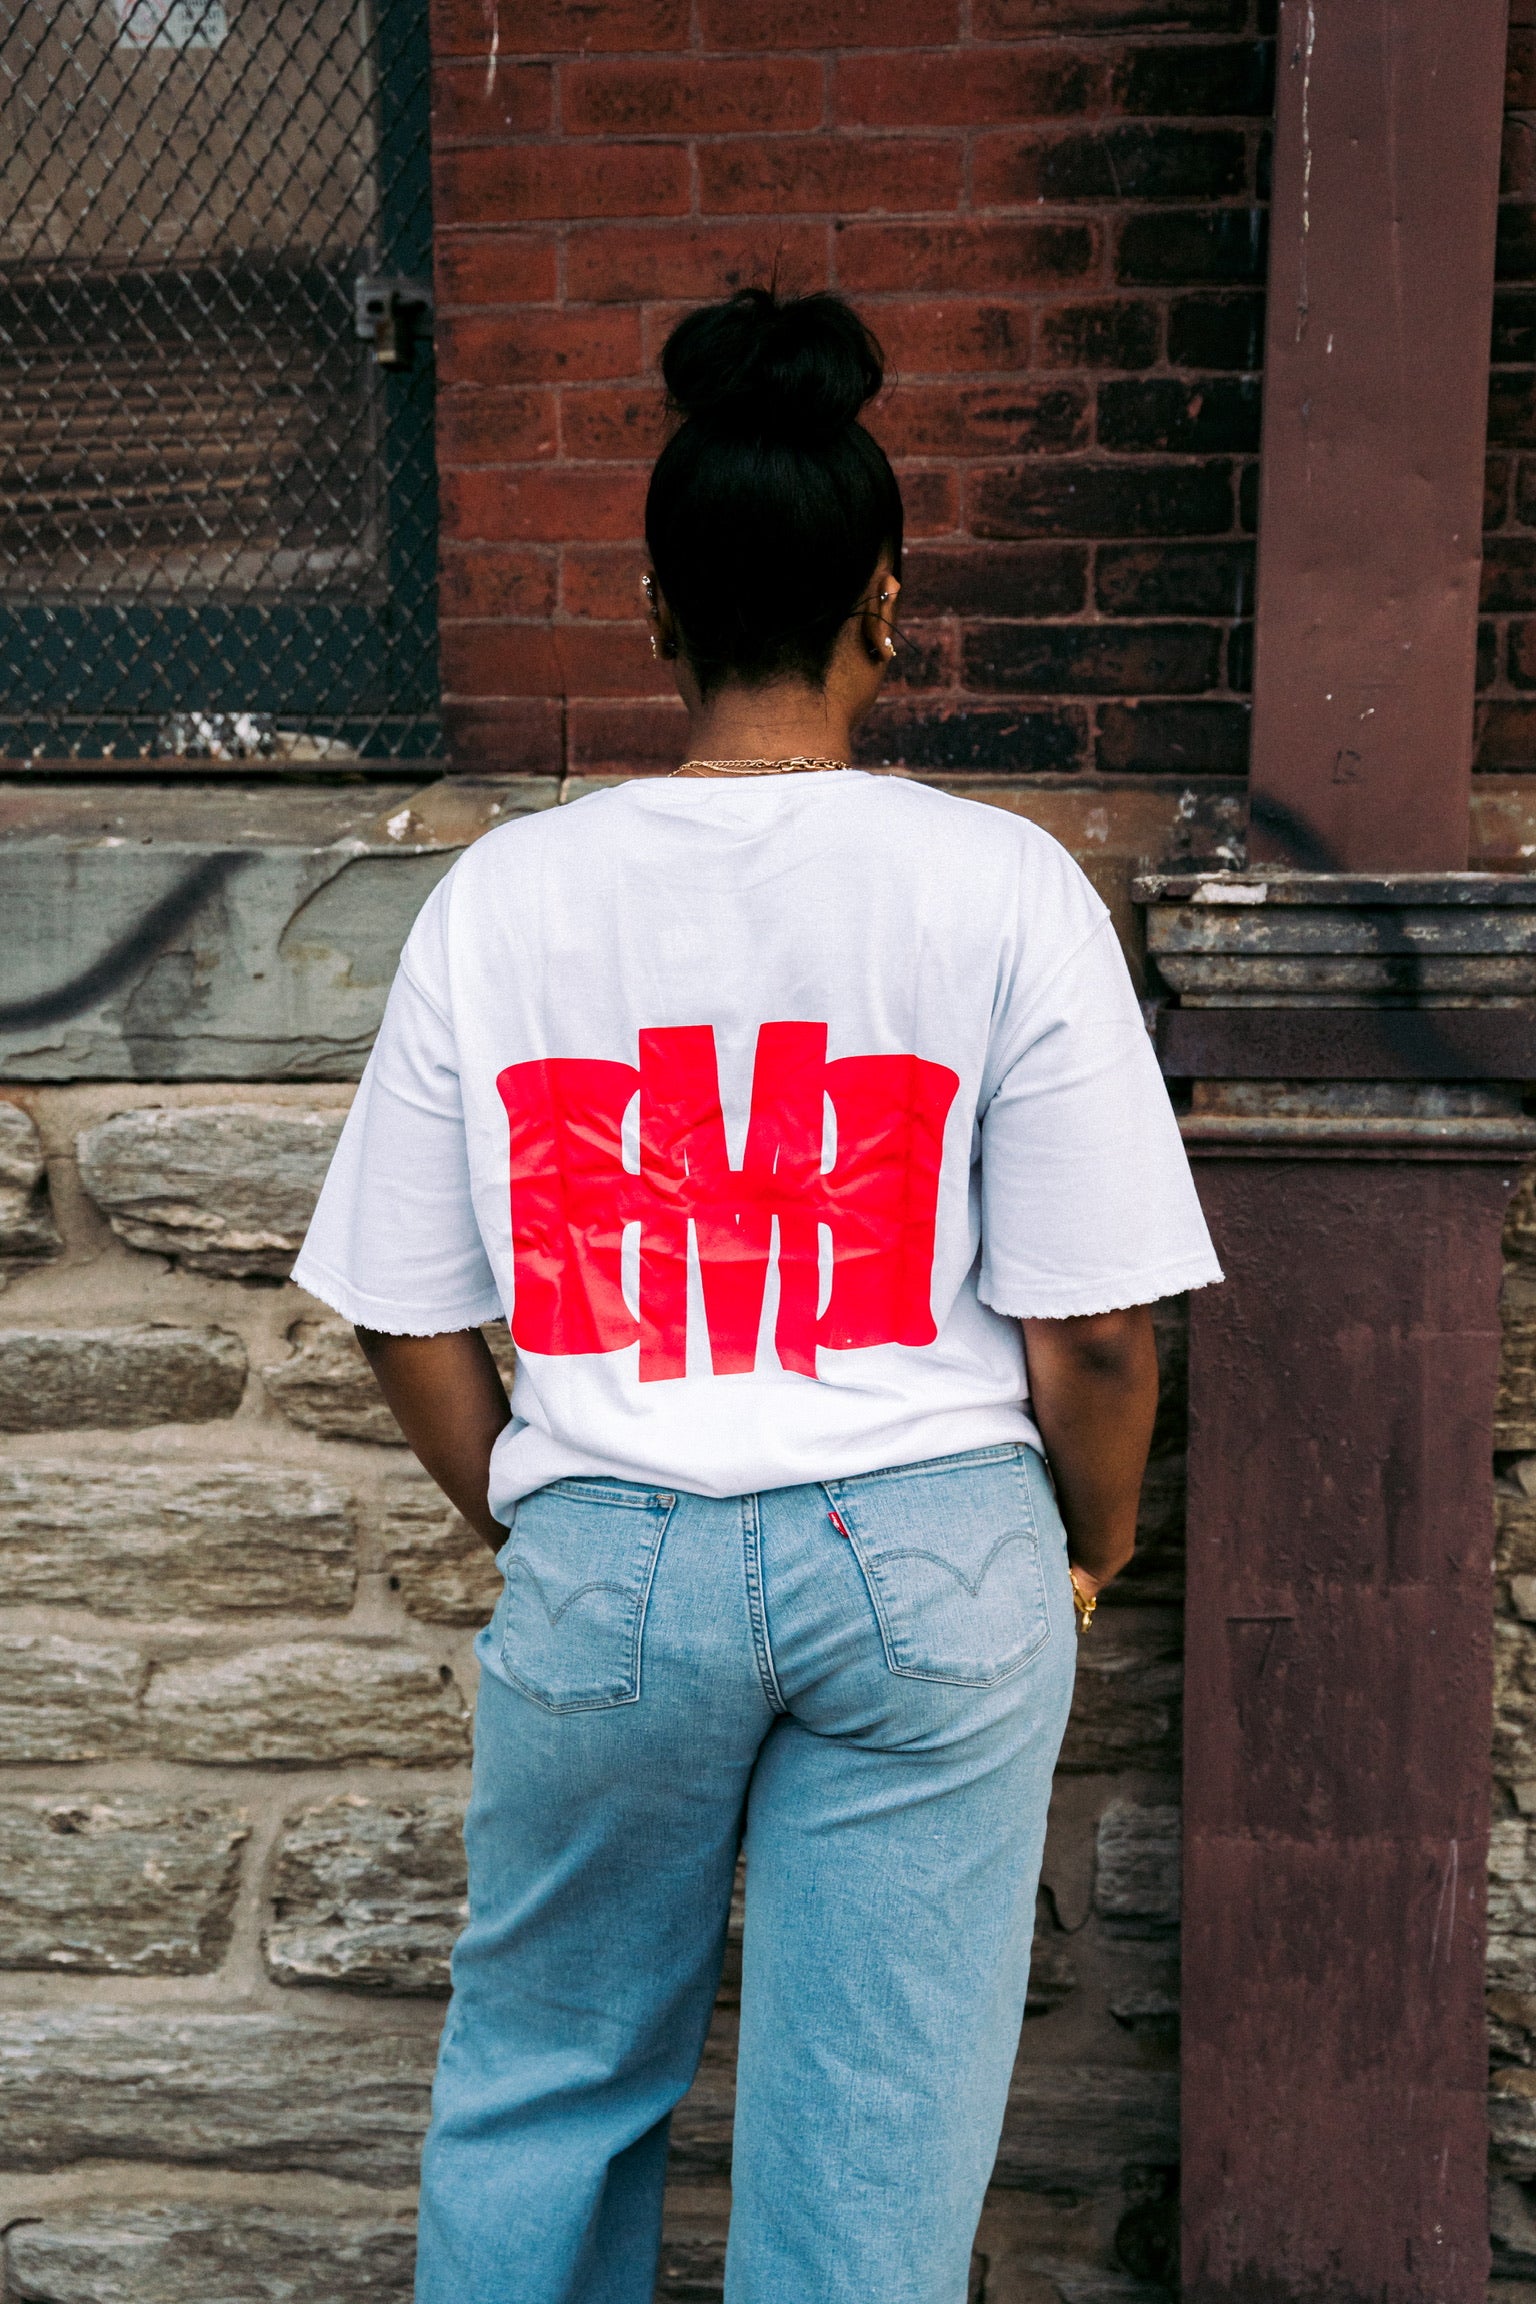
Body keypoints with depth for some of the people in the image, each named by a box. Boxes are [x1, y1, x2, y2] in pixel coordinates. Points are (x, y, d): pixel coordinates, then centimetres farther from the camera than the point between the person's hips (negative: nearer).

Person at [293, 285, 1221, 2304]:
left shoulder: (499, 897, -5)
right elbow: (1095, 1324, -9)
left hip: (605, 1562, 2)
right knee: (875, 2136, 16)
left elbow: (406, 1318, 0)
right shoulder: (1003, 888, -10)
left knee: (543, 2078, 24)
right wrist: (1093, 1541, 10)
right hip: (932, 1562, -1)